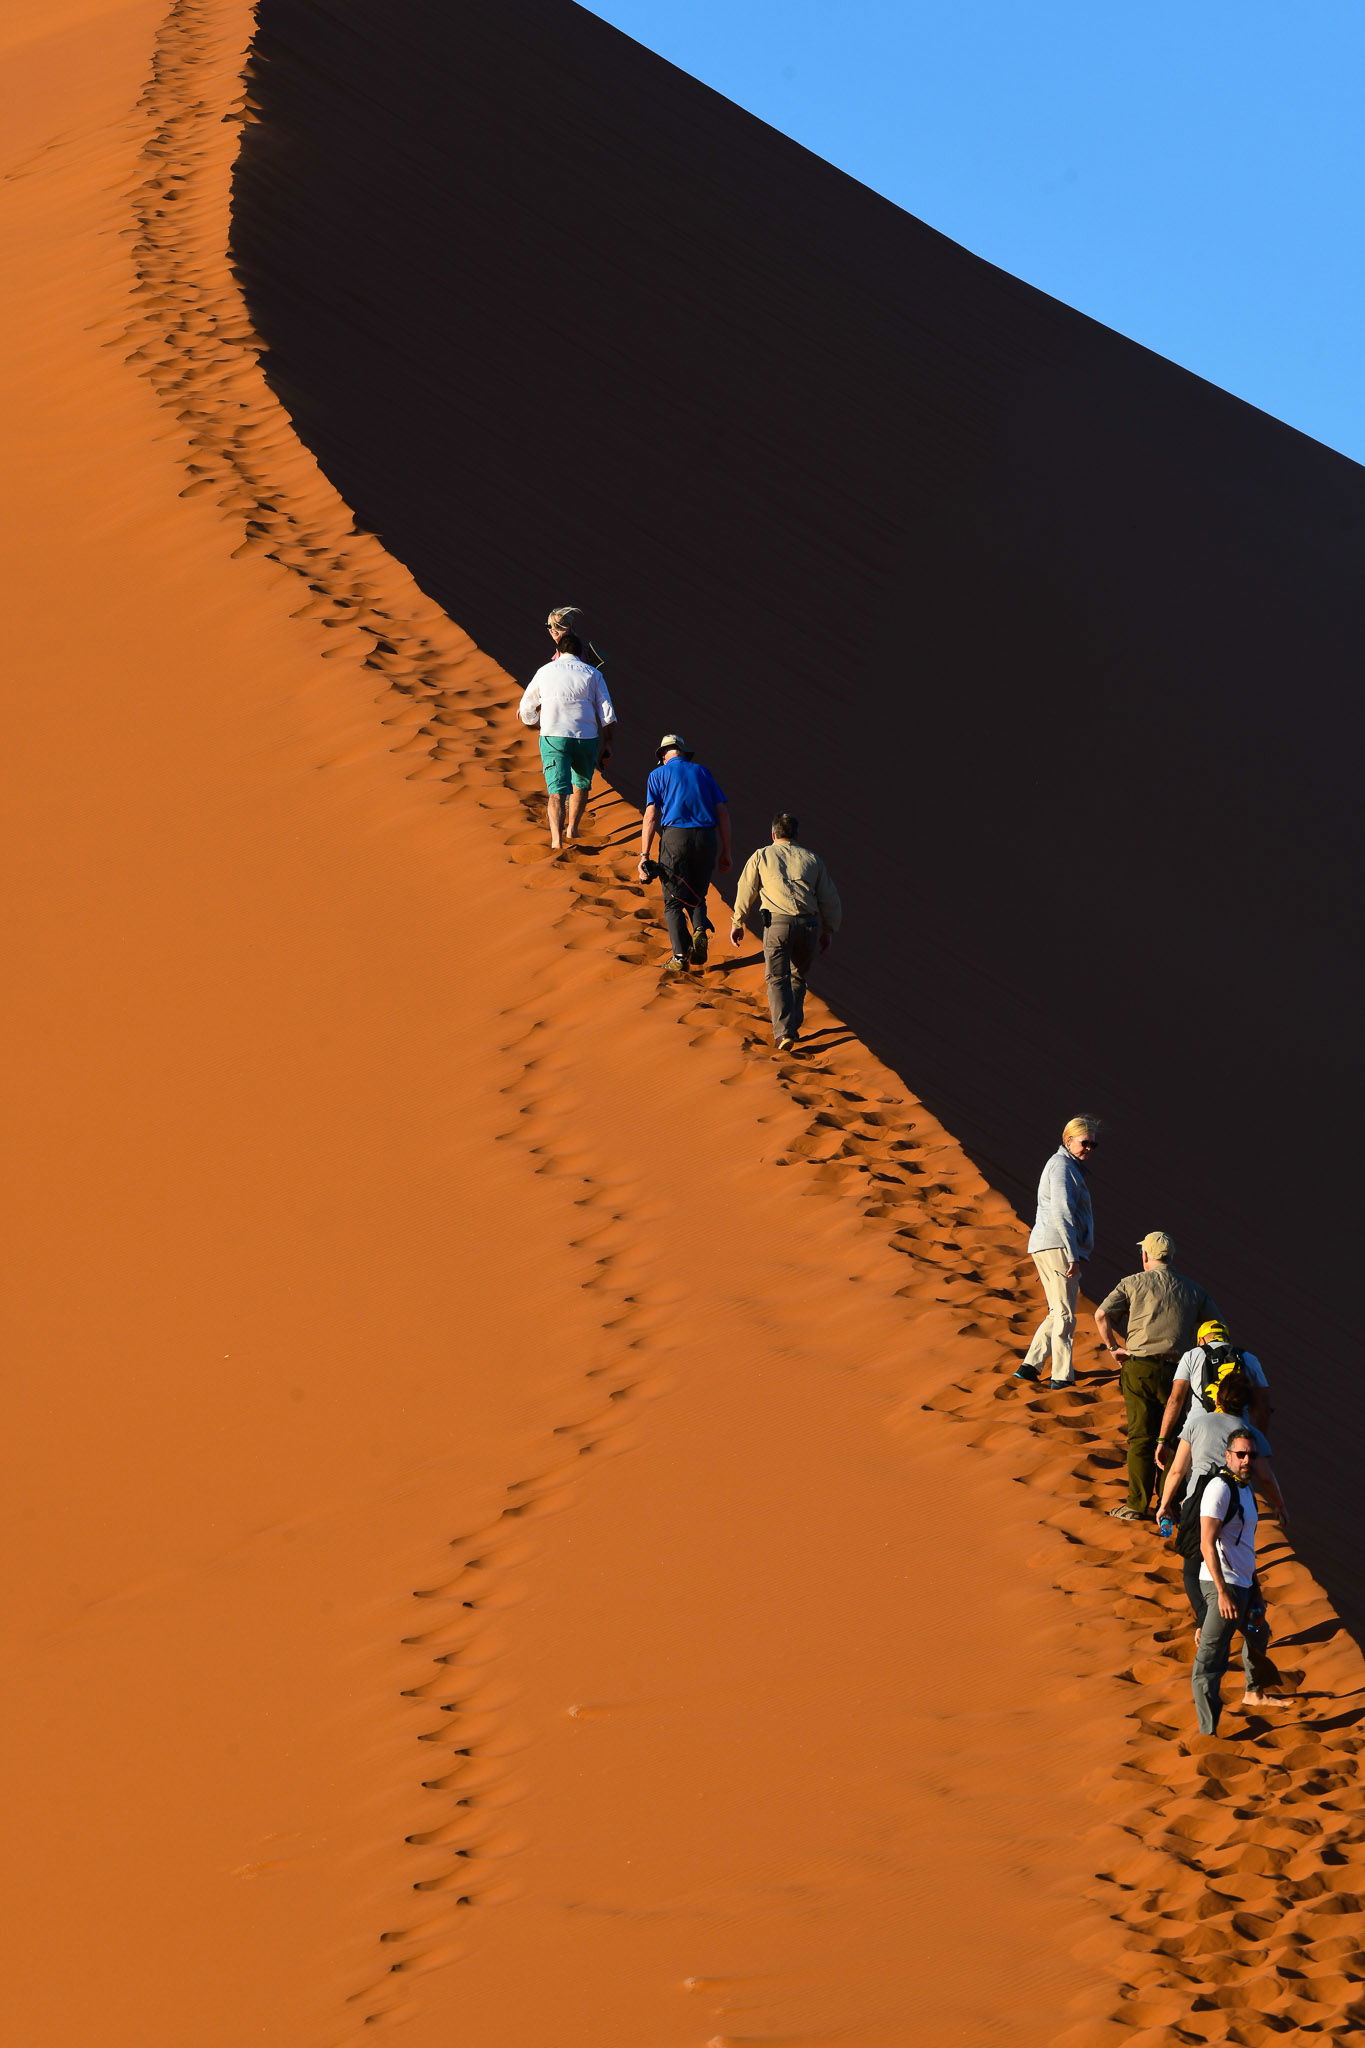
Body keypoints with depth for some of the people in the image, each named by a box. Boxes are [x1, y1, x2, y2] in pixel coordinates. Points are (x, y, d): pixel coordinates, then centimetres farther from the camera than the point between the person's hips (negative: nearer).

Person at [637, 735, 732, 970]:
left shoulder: (659, 774, 10)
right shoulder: (702, 772, 17)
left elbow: (651, 816, -1)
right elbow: (723, 812, 11)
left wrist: (644, 857, -2)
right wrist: (726, 852, 15)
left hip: (675, 837, -3)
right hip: (707, 838, 3)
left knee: (674, 901, 5)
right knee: (697, 895, 20)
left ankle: (681, 956, -7)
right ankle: (700, 929, -10)